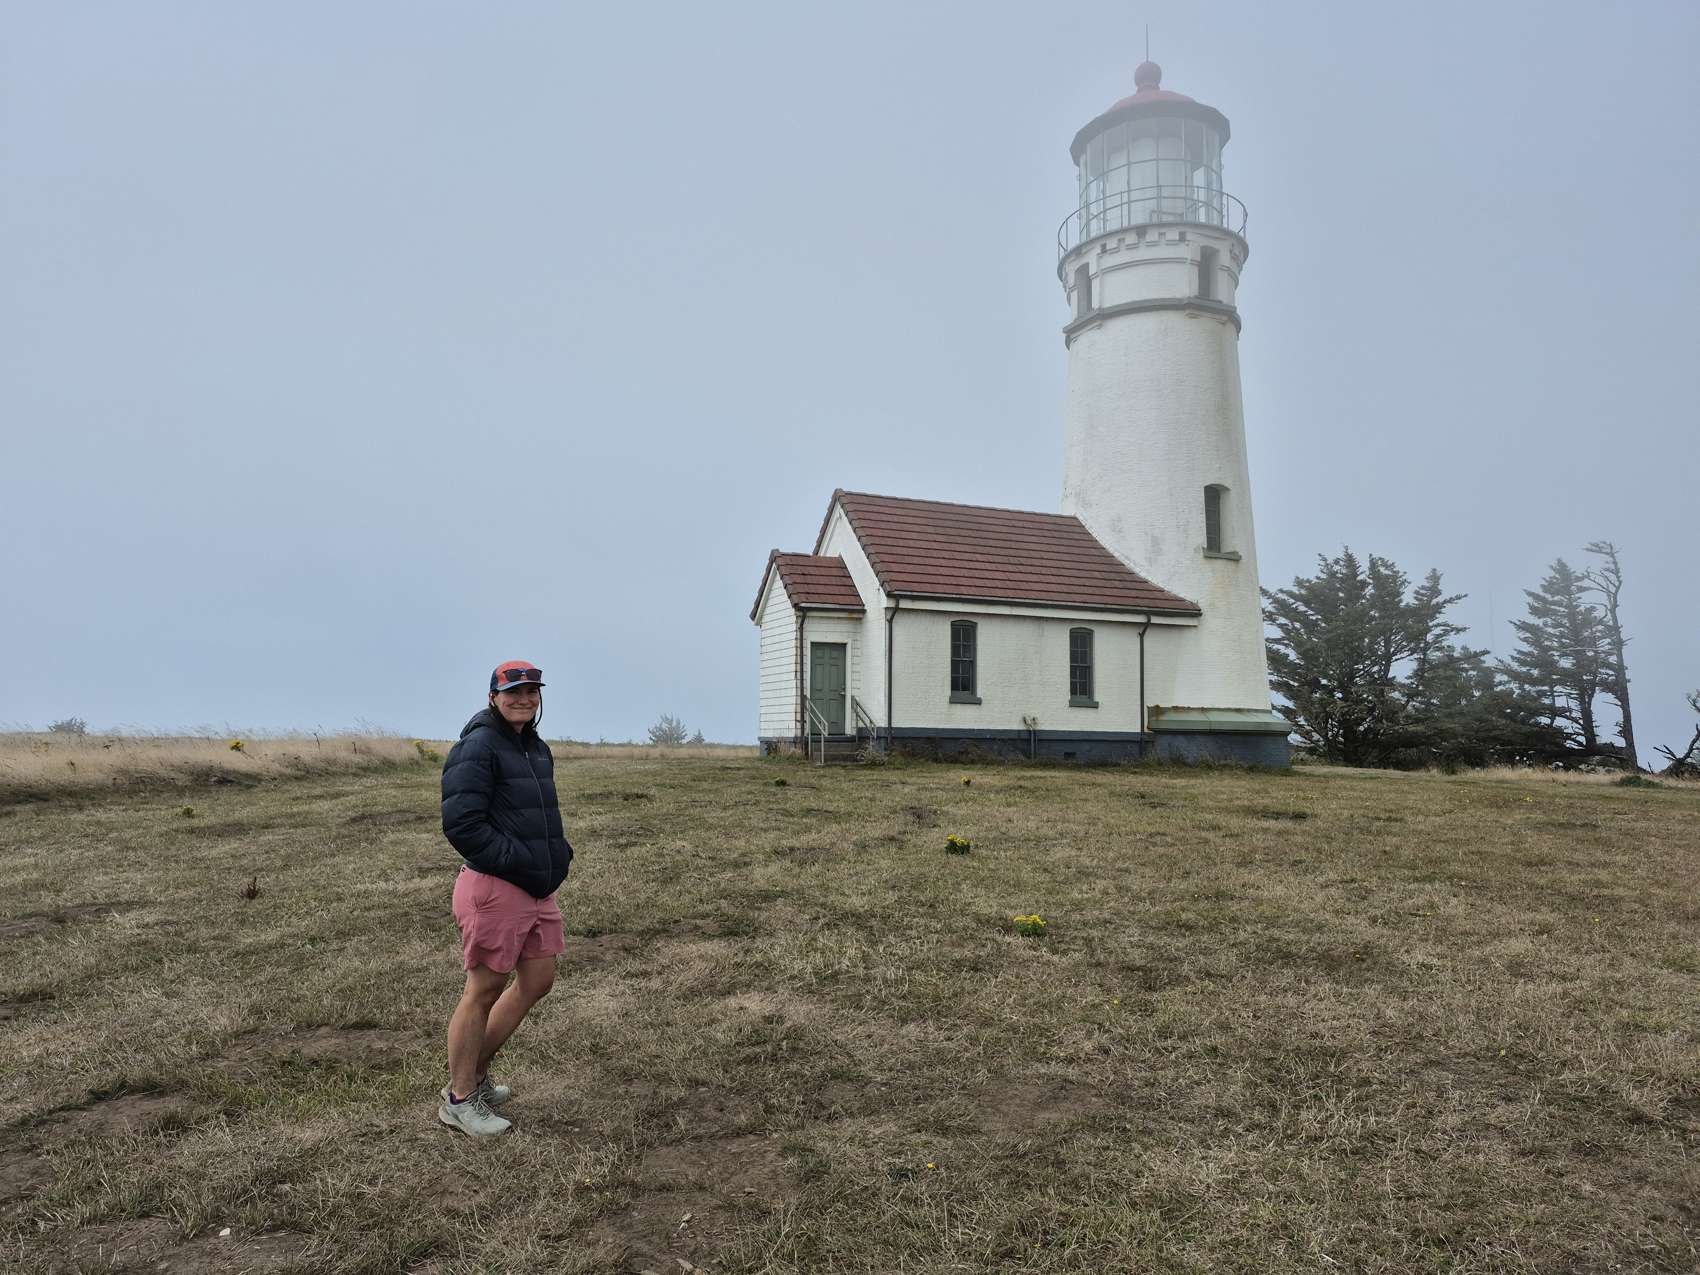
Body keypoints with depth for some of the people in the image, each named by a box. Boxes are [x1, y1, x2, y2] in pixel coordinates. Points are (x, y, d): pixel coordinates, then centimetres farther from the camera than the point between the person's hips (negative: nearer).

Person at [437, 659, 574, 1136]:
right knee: (484, 990, 3)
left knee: (538, 981, 15)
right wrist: (519, 860, -21)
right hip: (493, 887, -9)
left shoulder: (537, 749, 14)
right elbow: (461, 823, -22)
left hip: (538, 889, 9)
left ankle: (476, 1074, 31)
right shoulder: (479, 747, -15)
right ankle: (458, 1099, 20)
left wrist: (559, 851, 8)